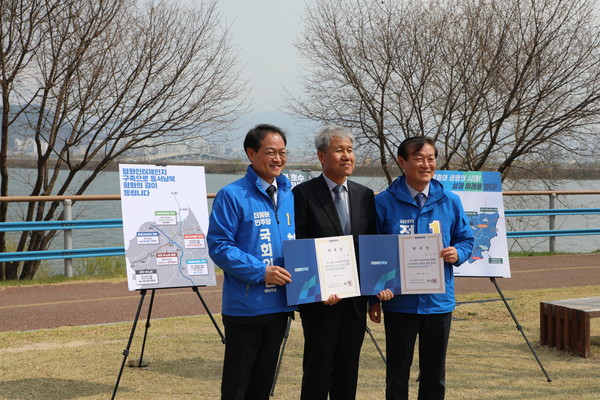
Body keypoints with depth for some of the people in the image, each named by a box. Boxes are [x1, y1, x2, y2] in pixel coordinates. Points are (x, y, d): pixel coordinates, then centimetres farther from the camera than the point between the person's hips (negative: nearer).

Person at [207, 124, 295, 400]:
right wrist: (261, 272, -21)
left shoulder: (290, 196, 10)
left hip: (280, 305, 6)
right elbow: (218, 245, -14)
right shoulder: (232, 195, -10)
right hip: (245, 306, -6)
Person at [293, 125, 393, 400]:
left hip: (355, 302, 5)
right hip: (321, 302, -5)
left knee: (348, 376, 12)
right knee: (317, 373, 3)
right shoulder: (304, 194, -6)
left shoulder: (365, 196, 10)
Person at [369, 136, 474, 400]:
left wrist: (457, 253, -13)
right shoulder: (384, 202, -5)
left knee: (434, 374, 13)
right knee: (398, 372, 8)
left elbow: (466, 239, 11)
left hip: (439, 301, 3)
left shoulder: (450, 202, 3)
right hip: (399, 302, -2)